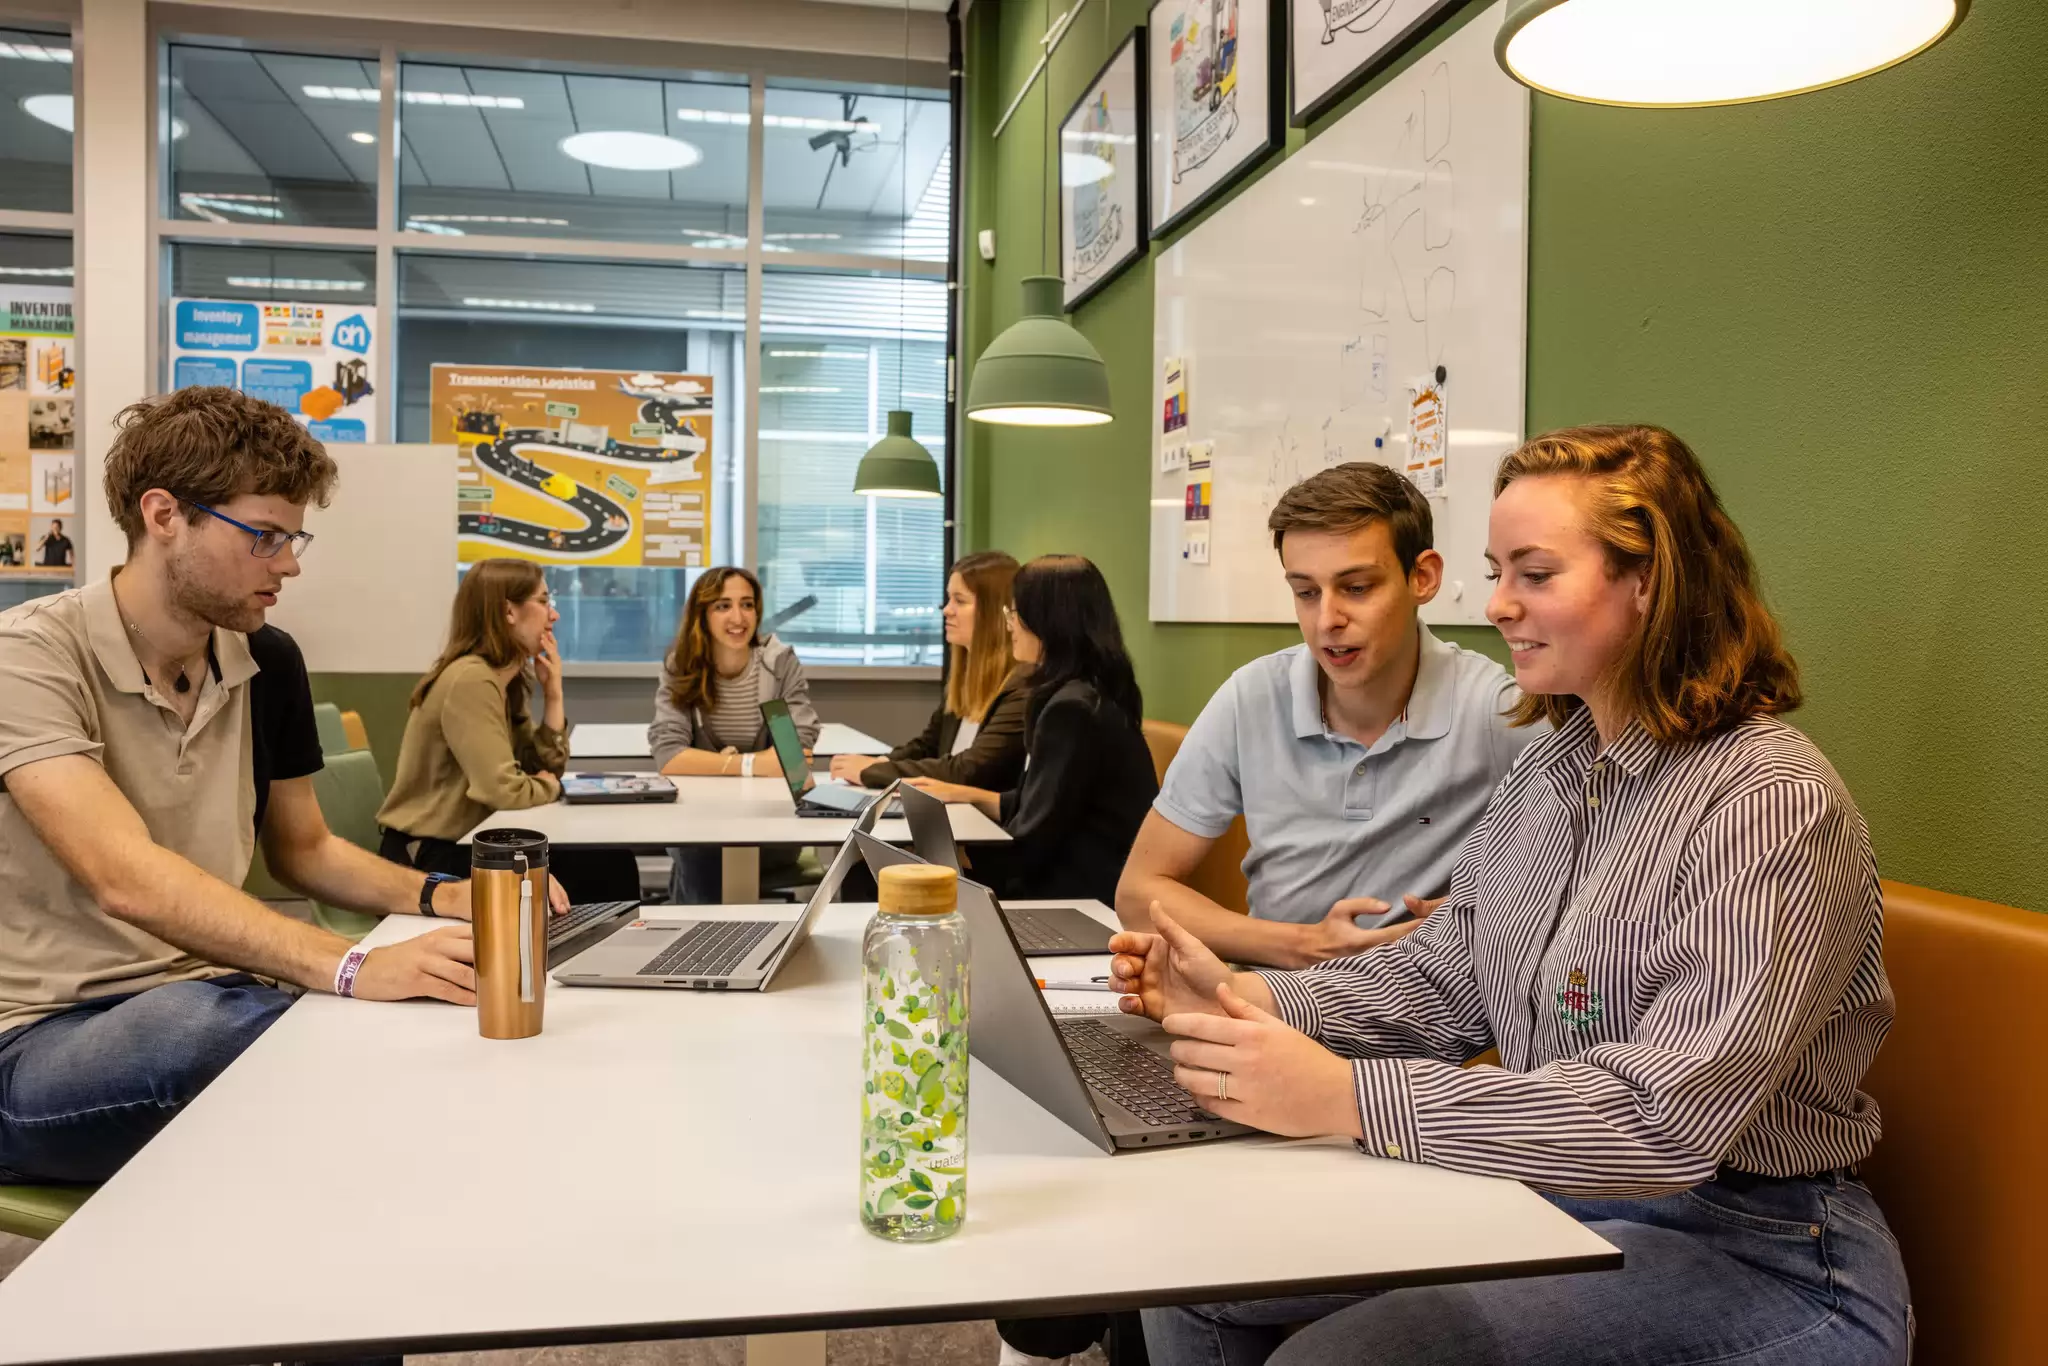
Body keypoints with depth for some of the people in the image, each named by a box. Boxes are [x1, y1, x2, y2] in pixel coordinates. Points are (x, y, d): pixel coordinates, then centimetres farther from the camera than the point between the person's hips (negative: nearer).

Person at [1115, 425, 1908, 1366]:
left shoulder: (1769, 805, -20)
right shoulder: (1550, 768, 7)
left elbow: (1664, 1119, -29)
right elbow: (1441, 978, 9)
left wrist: (1346, 1096, -32)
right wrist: (1245, 999, -6)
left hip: (1746, 1248, -7)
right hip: (1543, 1191, 8)